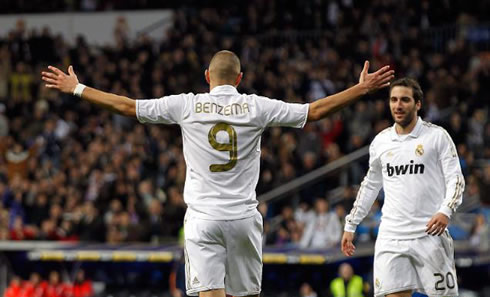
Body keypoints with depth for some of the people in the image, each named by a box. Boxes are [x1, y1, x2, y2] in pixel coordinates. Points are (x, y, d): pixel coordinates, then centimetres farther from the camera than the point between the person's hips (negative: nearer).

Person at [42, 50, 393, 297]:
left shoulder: (187, 105, 1)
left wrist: (76, 89, 15)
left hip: (202, 218, -1)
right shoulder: (256, 107, 1)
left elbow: (127, 106, 5)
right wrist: (363, 89, 14)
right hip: (243, 218, 1)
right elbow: (314, 111, 4)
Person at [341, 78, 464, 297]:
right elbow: (370, 186, 23)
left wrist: (445, 211, -21)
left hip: (429, 233, -3)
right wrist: (350, 225, 22)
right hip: (391, 236, 3)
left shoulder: (437, 136, 0)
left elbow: (455, 179, -3)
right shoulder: (381, 141, 12)